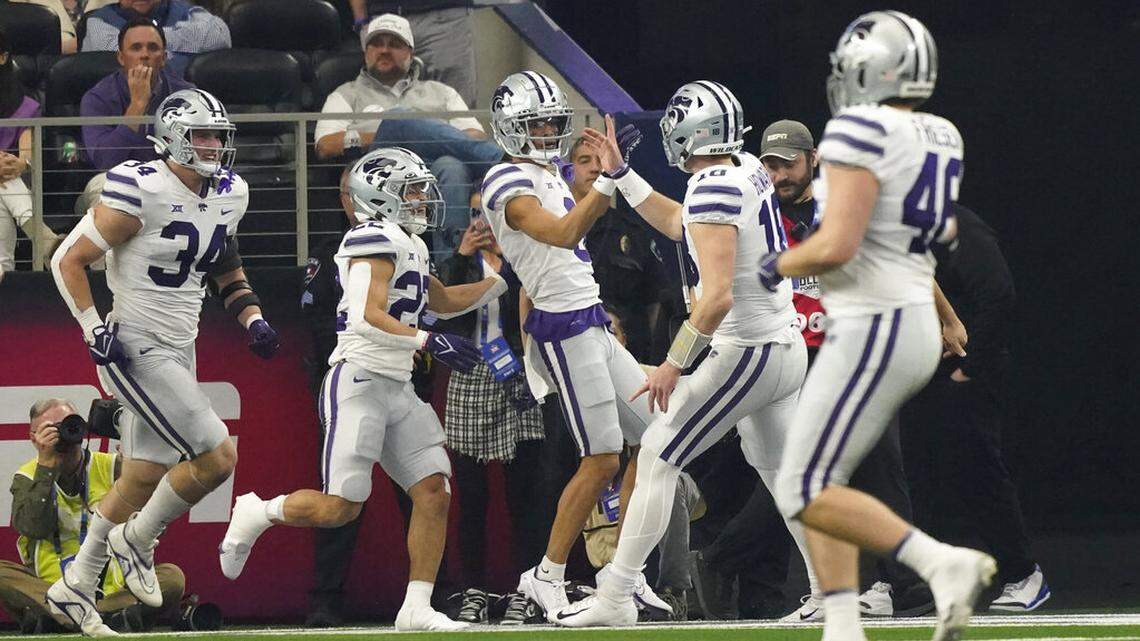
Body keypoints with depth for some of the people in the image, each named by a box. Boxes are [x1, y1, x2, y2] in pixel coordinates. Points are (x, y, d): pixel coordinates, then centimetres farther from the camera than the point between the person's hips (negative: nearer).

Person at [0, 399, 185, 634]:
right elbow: (34, 527, -12)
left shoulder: (109, 467, 10)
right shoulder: (28, 478, 7)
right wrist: (46, 464, -14)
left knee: (172, 577, -23)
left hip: (114, 588, 1)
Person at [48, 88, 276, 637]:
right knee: (217, 457, -14)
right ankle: (136, 541, 9)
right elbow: (68, 261, -13)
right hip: (135, 350, -8)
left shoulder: (227, 195, 6)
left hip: (178, 352, 8)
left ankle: (75, 588, 28)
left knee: (143, 480, 15)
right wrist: (94, 328, -20)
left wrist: (252, 319, 8)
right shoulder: (140, 194, -18)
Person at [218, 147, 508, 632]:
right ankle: (257, 514, 14)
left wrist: (503, 281, 30)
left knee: (434, 494, -2)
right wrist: (429, 341, -31)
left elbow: (443, 302, 35)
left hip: (398, 391, 9)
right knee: (339, 508, -11)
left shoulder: (406, 246, 19)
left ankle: (417, 608, -2)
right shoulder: (376, 241, -12)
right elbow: (370, 318, -23)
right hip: (359, 382, -9)